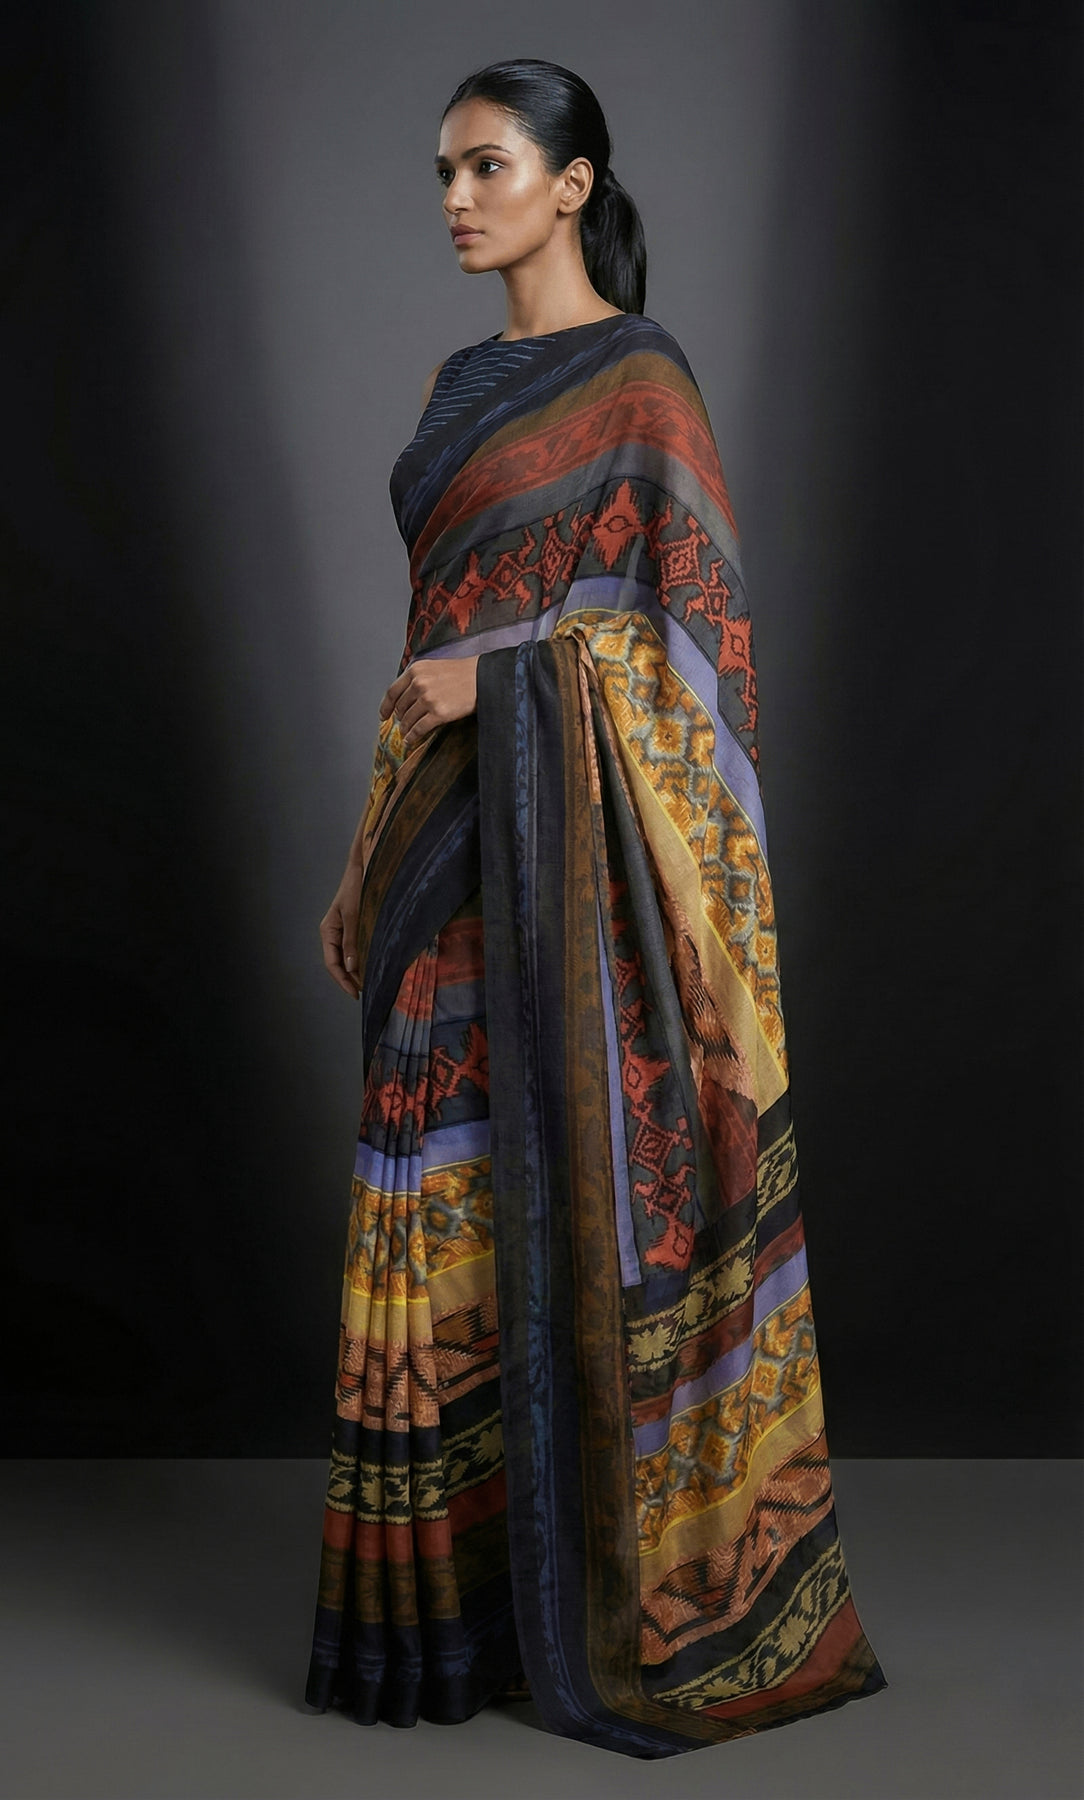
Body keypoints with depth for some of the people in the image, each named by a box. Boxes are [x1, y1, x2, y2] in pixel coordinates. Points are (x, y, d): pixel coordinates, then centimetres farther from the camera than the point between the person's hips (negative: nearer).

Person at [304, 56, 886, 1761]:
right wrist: (383, 849, 15)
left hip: (575, 837, -7)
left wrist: (501, 681, -16)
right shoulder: (461, 386, 17)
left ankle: (620, 1592, 10)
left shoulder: (643, 380, -5)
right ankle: (462, 1587, 19)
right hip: (457, 846, 7)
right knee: (451, 1204, 8)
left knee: (587, 1195, -3)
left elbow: (704, 623, -9)